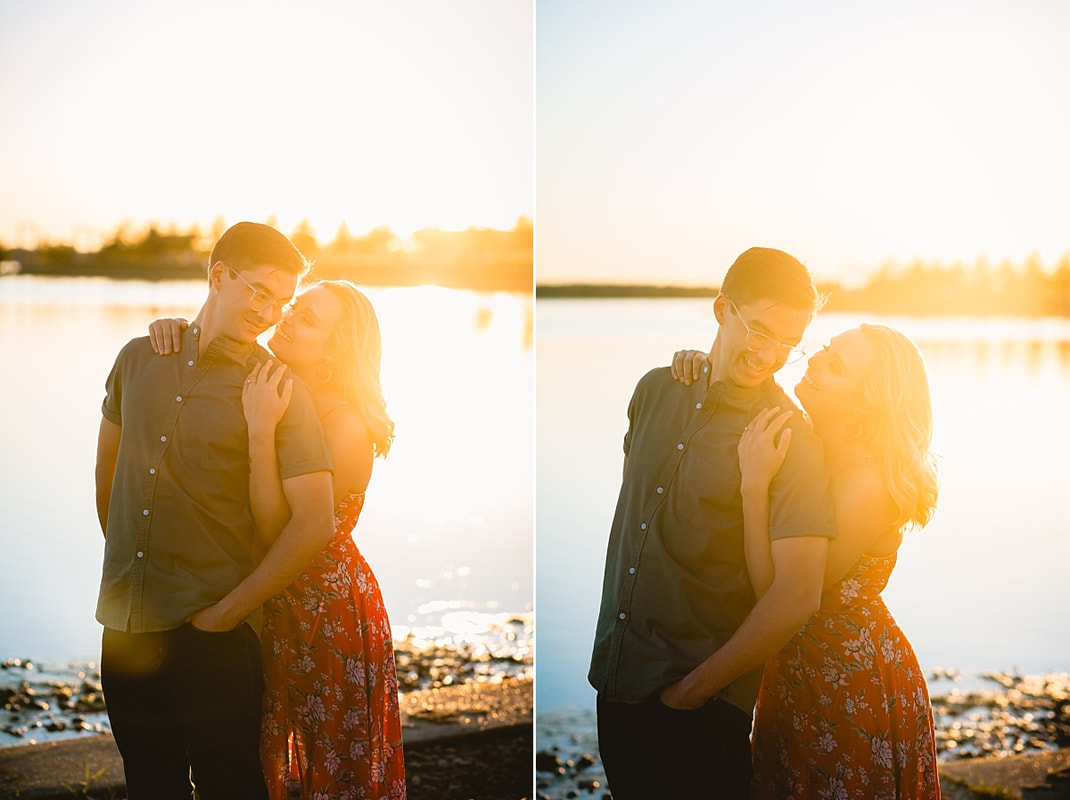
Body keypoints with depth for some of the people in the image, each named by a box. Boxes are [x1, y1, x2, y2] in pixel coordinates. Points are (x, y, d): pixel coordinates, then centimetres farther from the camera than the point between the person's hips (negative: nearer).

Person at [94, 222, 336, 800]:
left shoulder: (279, 392, -8)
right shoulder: (139, 358, 6)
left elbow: (315, 523, -16)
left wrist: (225, 613, -13)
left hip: (211, 640, -4)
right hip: (124, 626, 4)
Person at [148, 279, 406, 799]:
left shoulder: (347, 427, -22)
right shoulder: (268, 392, -2)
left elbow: (278, 532, -27)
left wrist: (260, 432, -33)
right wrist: (175, 328, -9)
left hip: (328, 605, -7)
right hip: (274, 605, 7)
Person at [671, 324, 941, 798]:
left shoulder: (868, 485, -27)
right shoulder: (804, 445, -5)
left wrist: (755, 486, -31)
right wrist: (702, 363, -6)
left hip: (856, 686, -7)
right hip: (798, 676, 8)